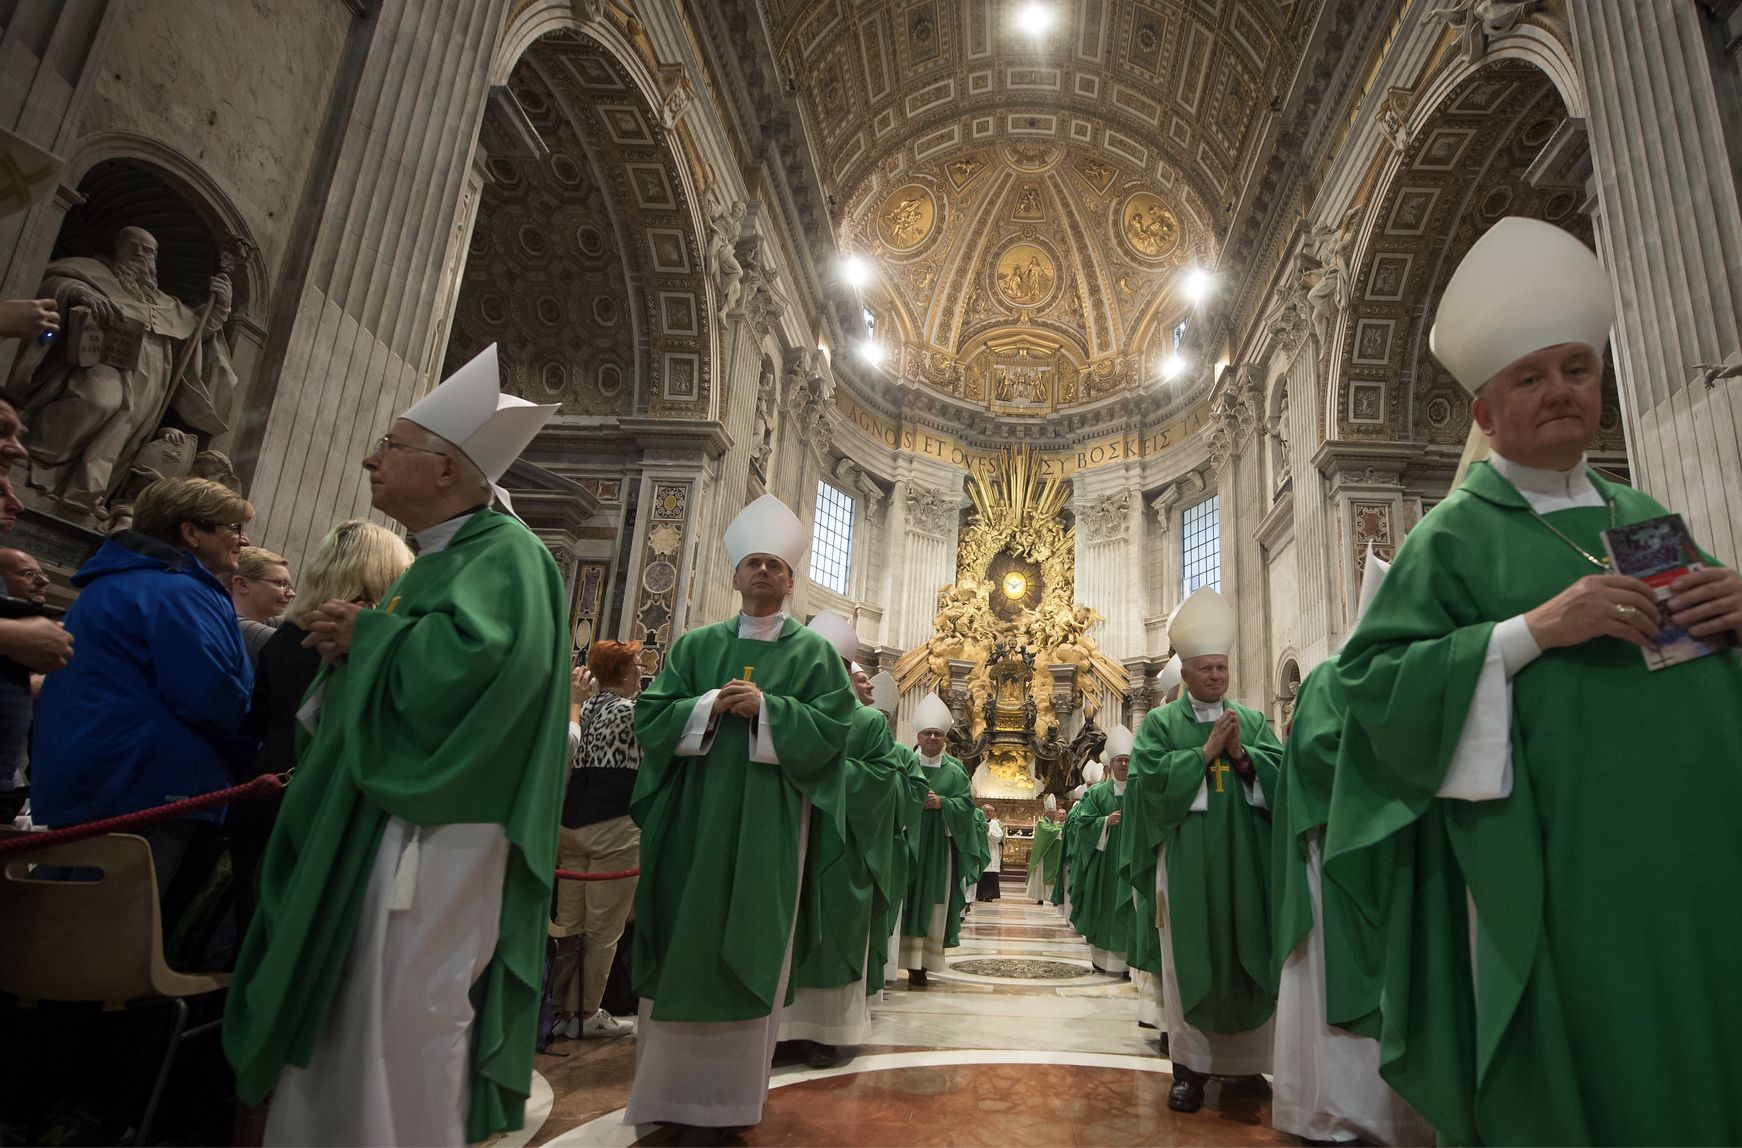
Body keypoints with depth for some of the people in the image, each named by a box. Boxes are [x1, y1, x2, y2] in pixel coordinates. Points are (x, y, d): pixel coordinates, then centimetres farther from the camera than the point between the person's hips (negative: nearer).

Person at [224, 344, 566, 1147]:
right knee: (336, 1040, 16)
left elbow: (476, 661, -30)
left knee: (398, 1059, -2)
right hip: (369, 832, 10)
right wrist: (347, 646, 2)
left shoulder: (502, 553, -11)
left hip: (432, 846, -10)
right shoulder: (438, 560, 19)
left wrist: (367, 636, -13)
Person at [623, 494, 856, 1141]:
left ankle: (720, 1099, 14)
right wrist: (710, 705, -12)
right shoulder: (696, 645, 11)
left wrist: (765, 709, -16)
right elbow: (651, 716, 3)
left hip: (766, 823, -2)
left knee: (742, 951, 2)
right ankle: (669, 1086, 21)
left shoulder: (813, 652, 5)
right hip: (691, 814, 3)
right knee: (683, 942, 7)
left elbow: (830, 730, -5)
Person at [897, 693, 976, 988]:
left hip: (938, 844, 1)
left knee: (932, 900, 1)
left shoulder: (955, 770, 8)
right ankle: (907, 960, 2)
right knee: (907, 897, -3)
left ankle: (920, 964, 6)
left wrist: (941, 802, -14)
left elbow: (966, 803, 2)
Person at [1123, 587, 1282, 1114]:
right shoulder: (1160, 722, 5)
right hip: (1186, 860, -3)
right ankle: (1190, 1065, 8)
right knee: (1188, 959, 0)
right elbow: (1152, 777, -10)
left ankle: (1245, 1059, 19)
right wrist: (1208, 750, -10)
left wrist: (1241, 754, -14)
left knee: (1247, 955, 6)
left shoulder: (1253, 721, 14)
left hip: (1244, 860, 3)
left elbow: (1281, 771, 1)